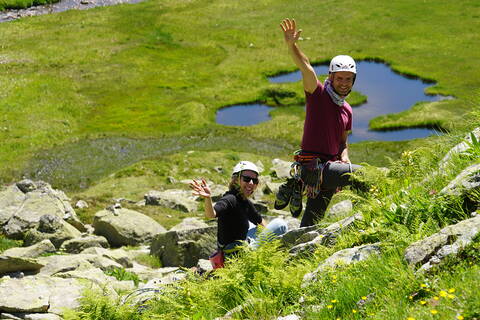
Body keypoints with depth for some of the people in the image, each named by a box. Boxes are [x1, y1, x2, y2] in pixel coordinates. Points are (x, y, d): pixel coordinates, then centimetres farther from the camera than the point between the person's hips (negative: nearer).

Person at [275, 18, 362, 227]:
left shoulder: (347, 110, 15)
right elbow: (306, 68, -23)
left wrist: (344, 158, 1)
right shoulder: (318, 94, -5)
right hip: (312, 165, -7)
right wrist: (291, 45, -40)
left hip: (330, 167, 7)